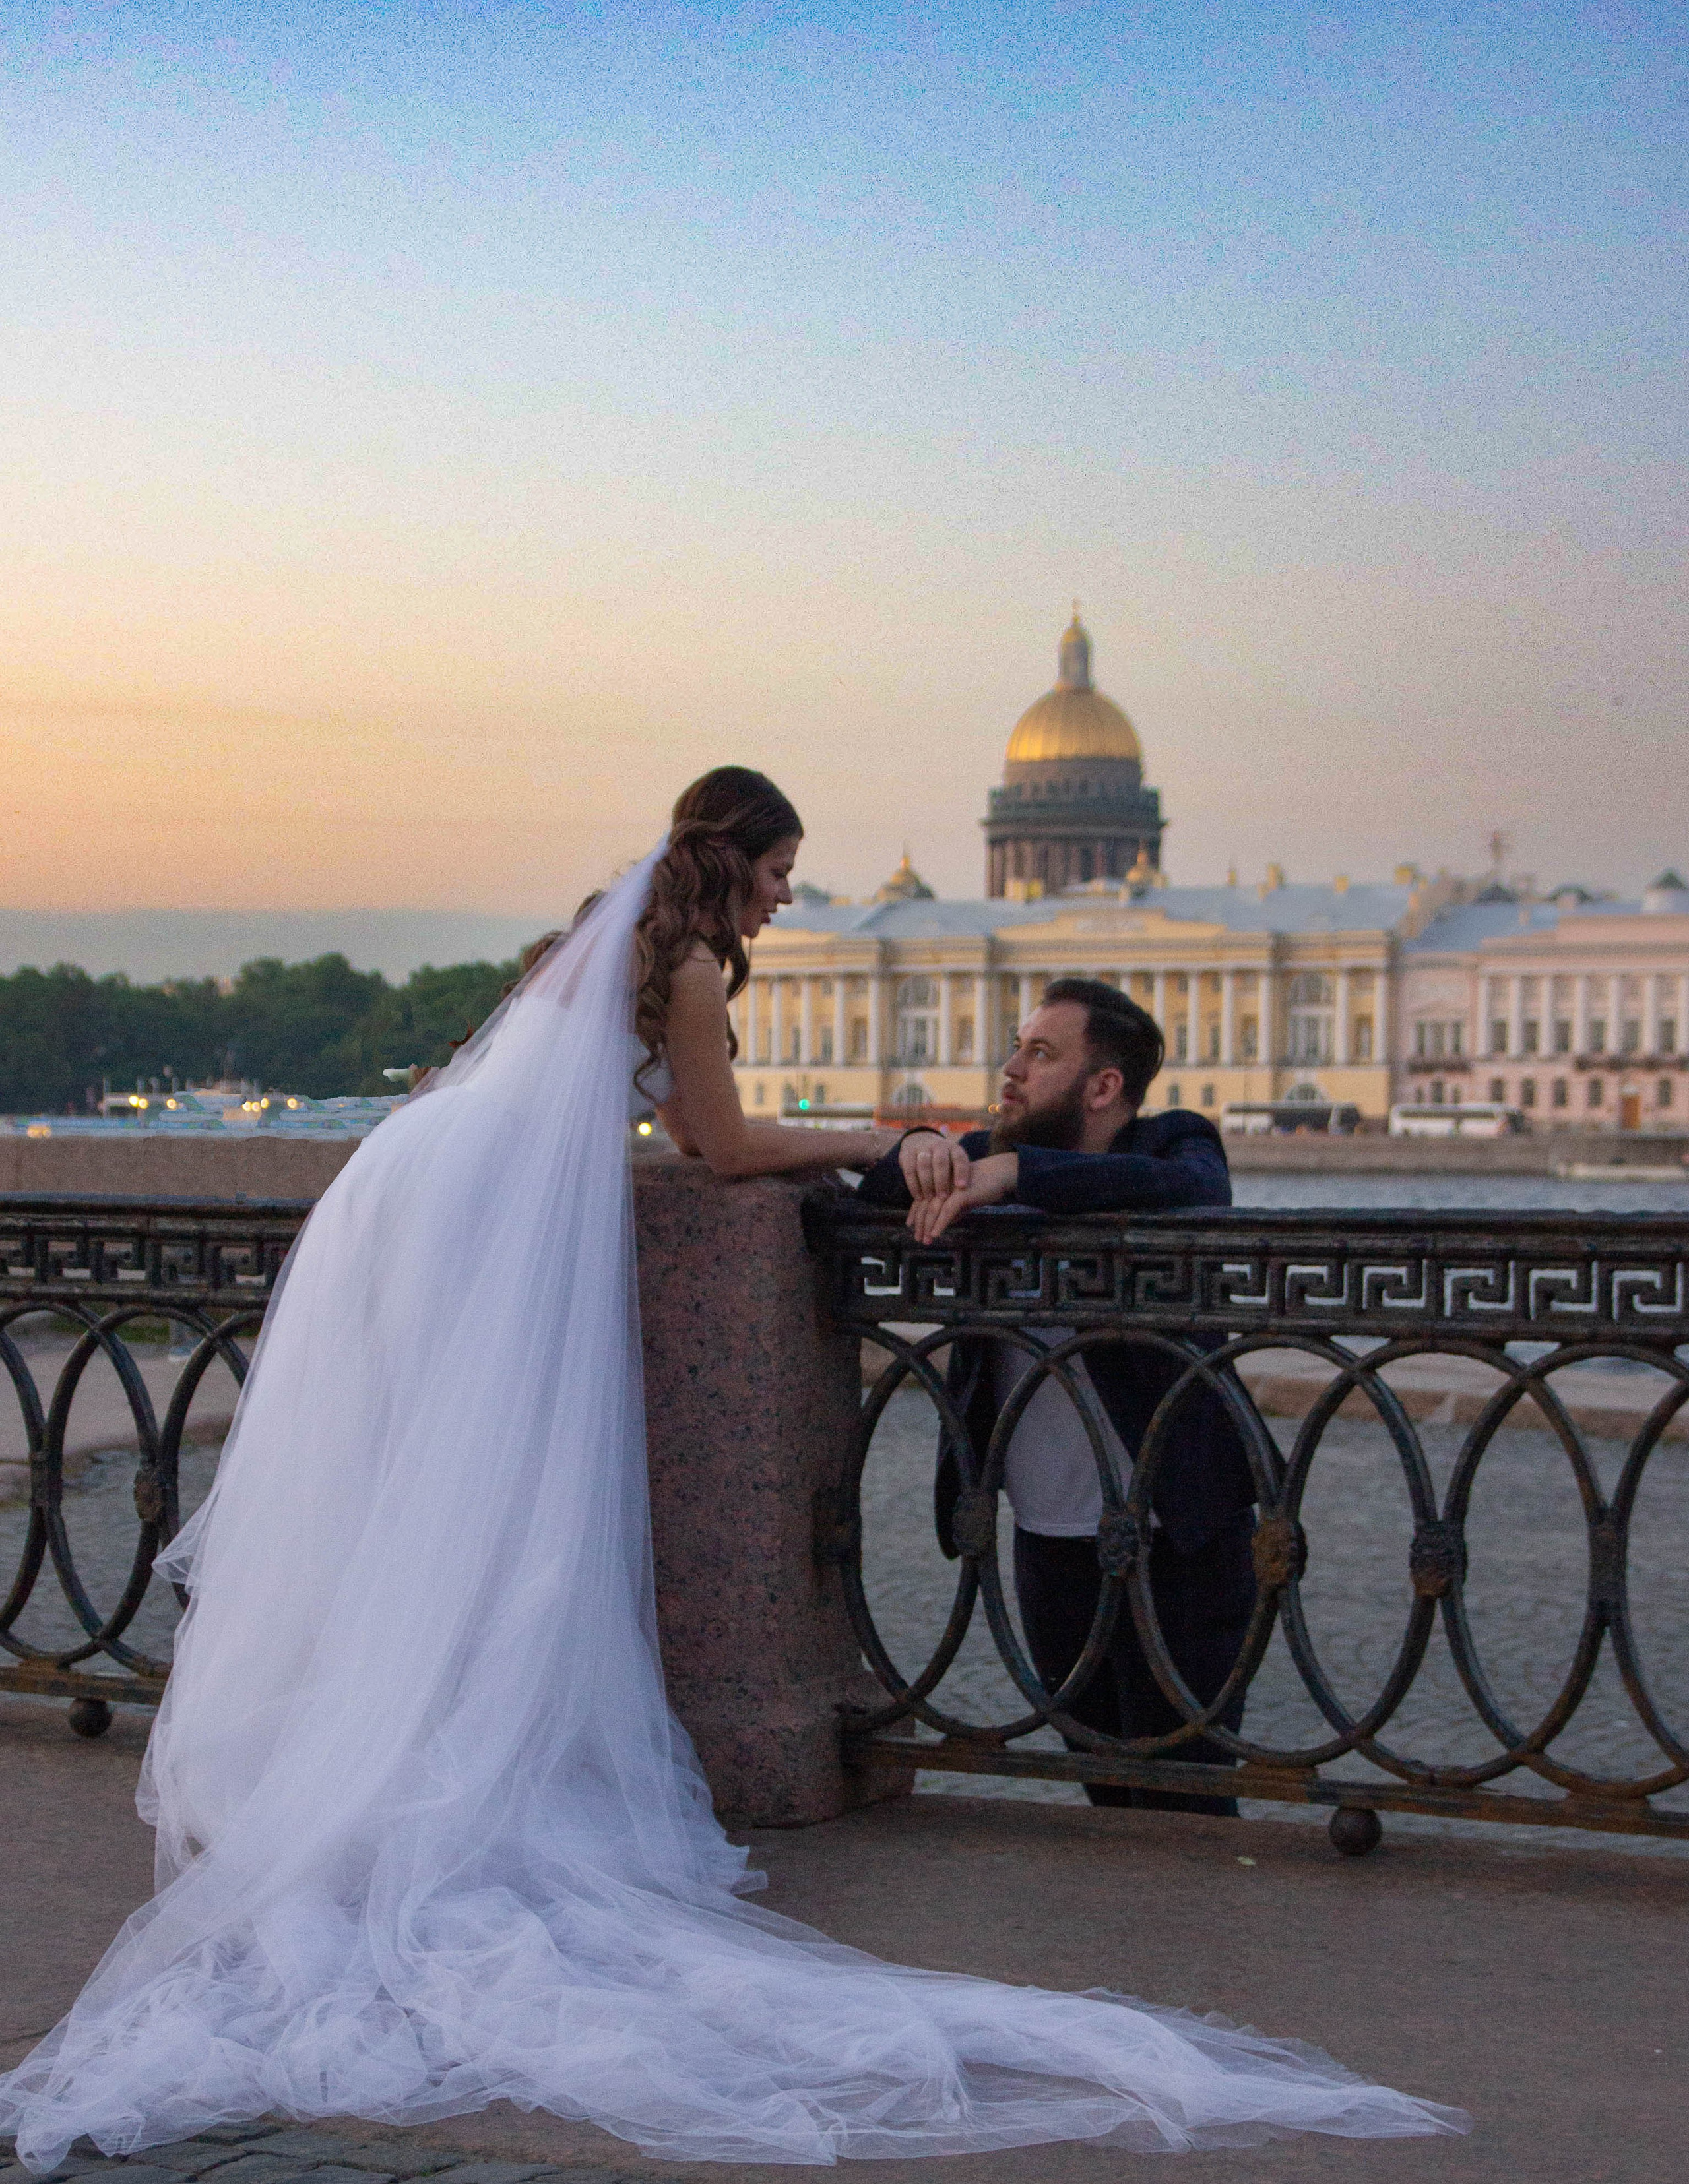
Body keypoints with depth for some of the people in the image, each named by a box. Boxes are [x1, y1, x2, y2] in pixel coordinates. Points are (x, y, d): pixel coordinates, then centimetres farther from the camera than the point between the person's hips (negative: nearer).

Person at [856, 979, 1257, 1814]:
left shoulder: (1174, 1143, -6)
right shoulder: (989, 1157, 9)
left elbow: (1188, 1191, -29)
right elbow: (871, 1206, 2)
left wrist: (1011, 1173, -34)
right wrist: (920, 1150, -21)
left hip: (1175, 1539, -5)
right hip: (1049, 1538, 5)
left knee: (1181, 1794, -4)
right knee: (1106, 1789, 14)